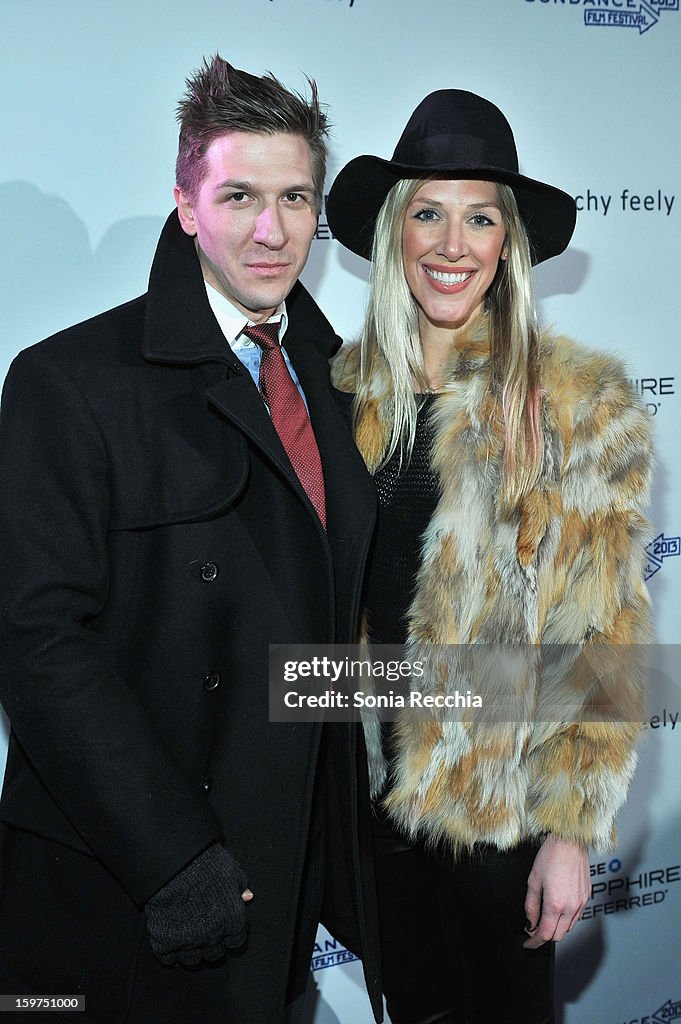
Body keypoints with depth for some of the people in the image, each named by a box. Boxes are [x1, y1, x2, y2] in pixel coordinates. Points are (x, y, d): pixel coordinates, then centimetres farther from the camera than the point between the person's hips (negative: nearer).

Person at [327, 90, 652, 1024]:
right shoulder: (349, 386, -2)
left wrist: (573, 830, -12)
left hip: (499, 799, -3)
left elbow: (600, 638, -11)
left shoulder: (582, 401, -11)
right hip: (373, 781, 3)